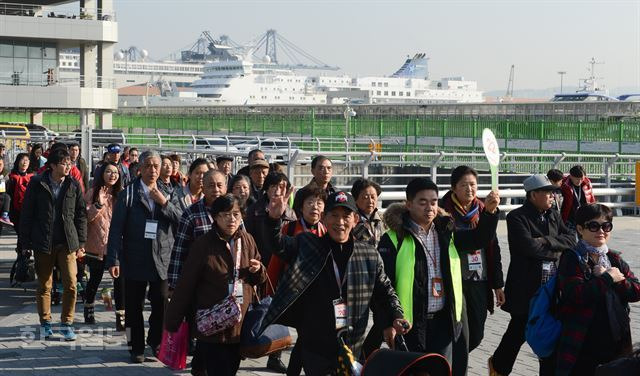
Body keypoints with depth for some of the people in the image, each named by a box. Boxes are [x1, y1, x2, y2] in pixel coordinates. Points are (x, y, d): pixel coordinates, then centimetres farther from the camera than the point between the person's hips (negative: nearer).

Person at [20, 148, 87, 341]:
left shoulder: (74, 186, 3)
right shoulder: (37, 184, -3)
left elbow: (81, 215, 8)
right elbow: (26, 214, 1)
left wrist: (81, 243, 5)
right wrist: (26, 242, -2)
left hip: (67, 242, 1)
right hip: (43, 243, -1)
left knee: (71, 284, -6)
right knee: (44, 285, 8)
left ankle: (67, 323, 6)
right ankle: (45, 322, 22)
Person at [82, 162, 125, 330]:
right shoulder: (92, 193, -1)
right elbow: (85, 217, -7)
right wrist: (99, 204, -19)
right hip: (97, 245, -1)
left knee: (120, 280, -10)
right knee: (95, 279, 13)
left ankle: (121, 316, -7)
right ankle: (89, 310, 36)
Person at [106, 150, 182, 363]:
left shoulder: (169, 195, 10)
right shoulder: (128, 194, 1)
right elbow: (116, 229, -3)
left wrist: (164, 203, -12)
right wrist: (113, 260, -10)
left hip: (162, 260, 2)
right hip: (135, 260, -1)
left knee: (162, 304, 1)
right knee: (134, 307, 6)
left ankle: (156, 342, 22)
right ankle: (136, 348, 18)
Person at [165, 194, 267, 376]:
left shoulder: (247, 240, 4)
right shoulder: (203, 244, -10)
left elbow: (258, 279, 18)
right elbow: (185, 286, -8)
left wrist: (258, 270, -6)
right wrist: (172, 323, -6)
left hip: (239, 327, 5)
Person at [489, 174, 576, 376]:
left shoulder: (554, 216, 10)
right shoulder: (517, 217, -10)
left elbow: (571, 240, 0)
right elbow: (529, 247, -22)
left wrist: (546, 242, -13)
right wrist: (555, 252, -10)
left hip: (553, 288, 5)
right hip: (526, 289, -5)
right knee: (519, 331, 9)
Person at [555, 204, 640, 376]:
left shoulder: (615, 259, 13)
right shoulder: (571, 259, -6)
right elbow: (577, 294, -22)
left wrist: (618, 280, -11)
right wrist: (608, 278, -14)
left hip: (616, 341, 6)